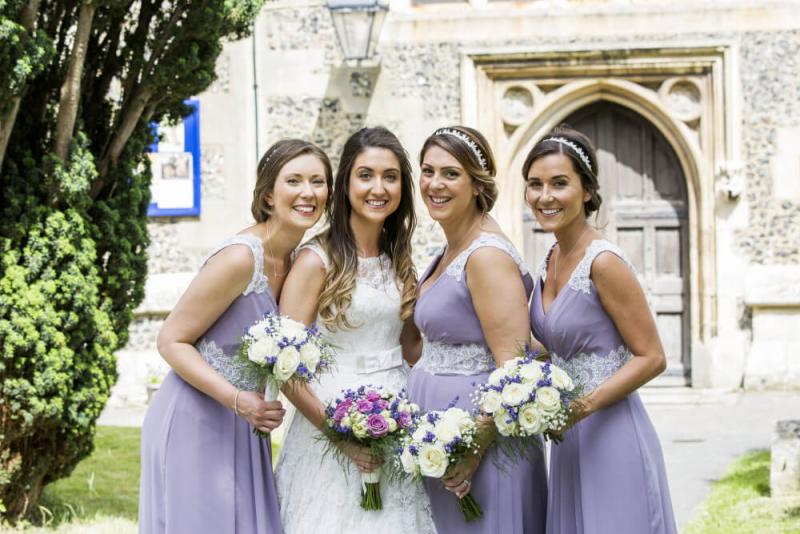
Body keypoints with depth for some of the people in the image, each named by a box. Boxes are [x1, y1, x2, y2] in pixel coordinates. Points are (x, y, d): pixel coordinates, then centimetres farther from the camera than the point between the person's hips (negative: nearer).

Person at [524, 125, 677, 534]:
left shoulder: (603, 262, -15)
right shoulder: (551, 262, 8)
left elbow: (651, 358, -14)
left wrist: (584, 405, -23)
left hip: (612, 438, -8)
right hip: (570, 440, 8)